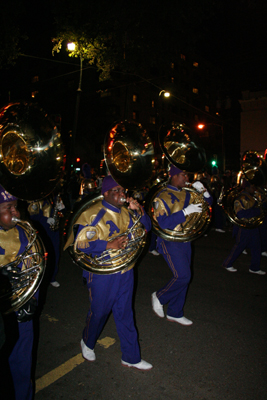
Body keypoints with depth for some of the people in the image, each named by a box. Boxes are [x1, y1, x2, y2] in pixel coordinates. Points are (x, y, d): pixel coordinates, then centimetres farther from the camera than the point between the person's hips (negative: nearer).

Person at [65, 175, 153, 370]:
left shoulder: (125, 211, 4)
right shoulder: (92, 214, -14)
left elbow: (146, 227, 5)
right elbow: (81, 244, -18)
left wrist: (138, 210, -13)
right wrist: (109, 245, -28)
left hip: (125, 271, 5)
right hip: (102, 273, -5)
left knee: (125, 314, 16)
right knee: (99, 312, 16)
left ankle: (131, 356, 32)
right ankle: (88, 343, 47)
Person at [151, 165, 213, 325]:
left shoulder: (187, 194, 8)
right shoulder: (163, 196, -14)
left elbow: (208, 202, 17)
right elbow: (164, 223, -25)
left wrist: (203, 190, -3)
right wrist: (186, 212, -28)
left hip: (185, 241, 8)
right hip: (170, 242, -7)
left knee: (184, 277, 11)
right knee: (183, 276, -13)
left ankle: (175, 313, 26)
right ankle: (159, 297, 14)